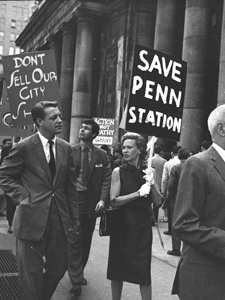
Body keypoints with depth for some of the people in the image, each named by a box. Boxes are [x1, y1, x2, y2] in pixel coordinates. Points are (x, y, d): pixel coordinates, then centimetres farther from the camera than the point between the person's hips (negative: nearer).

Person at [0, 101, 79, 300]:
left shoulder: (66, 148, 6)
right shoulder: (24, 147, -8)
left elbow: (71, 185, 10)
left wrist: (74, 216, 8)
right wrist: (24, 196, -12)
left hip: (59, 217, 5)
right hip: (32, 218, -4)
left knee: (59, 268, 14)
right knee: (31, 272, 6)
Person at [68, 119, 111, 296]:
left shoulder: (101, 155, 4)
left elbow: (106, 179, 0)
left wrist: (103, 199, -13)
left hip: (92, 202, 2)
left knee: (86, 240, 14)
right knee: (74, 240, -4)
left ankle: (79, 273, 32)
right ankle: (76, 280, 0)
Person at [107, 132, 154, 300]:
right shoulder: (118, 172, -4)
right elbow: (114, 201, -12)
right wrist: (138, 193, -18)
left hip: (143, 225, 1)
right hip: (123, 224, -1)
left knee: (144, 269, 2)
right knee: (118, 267, 9)